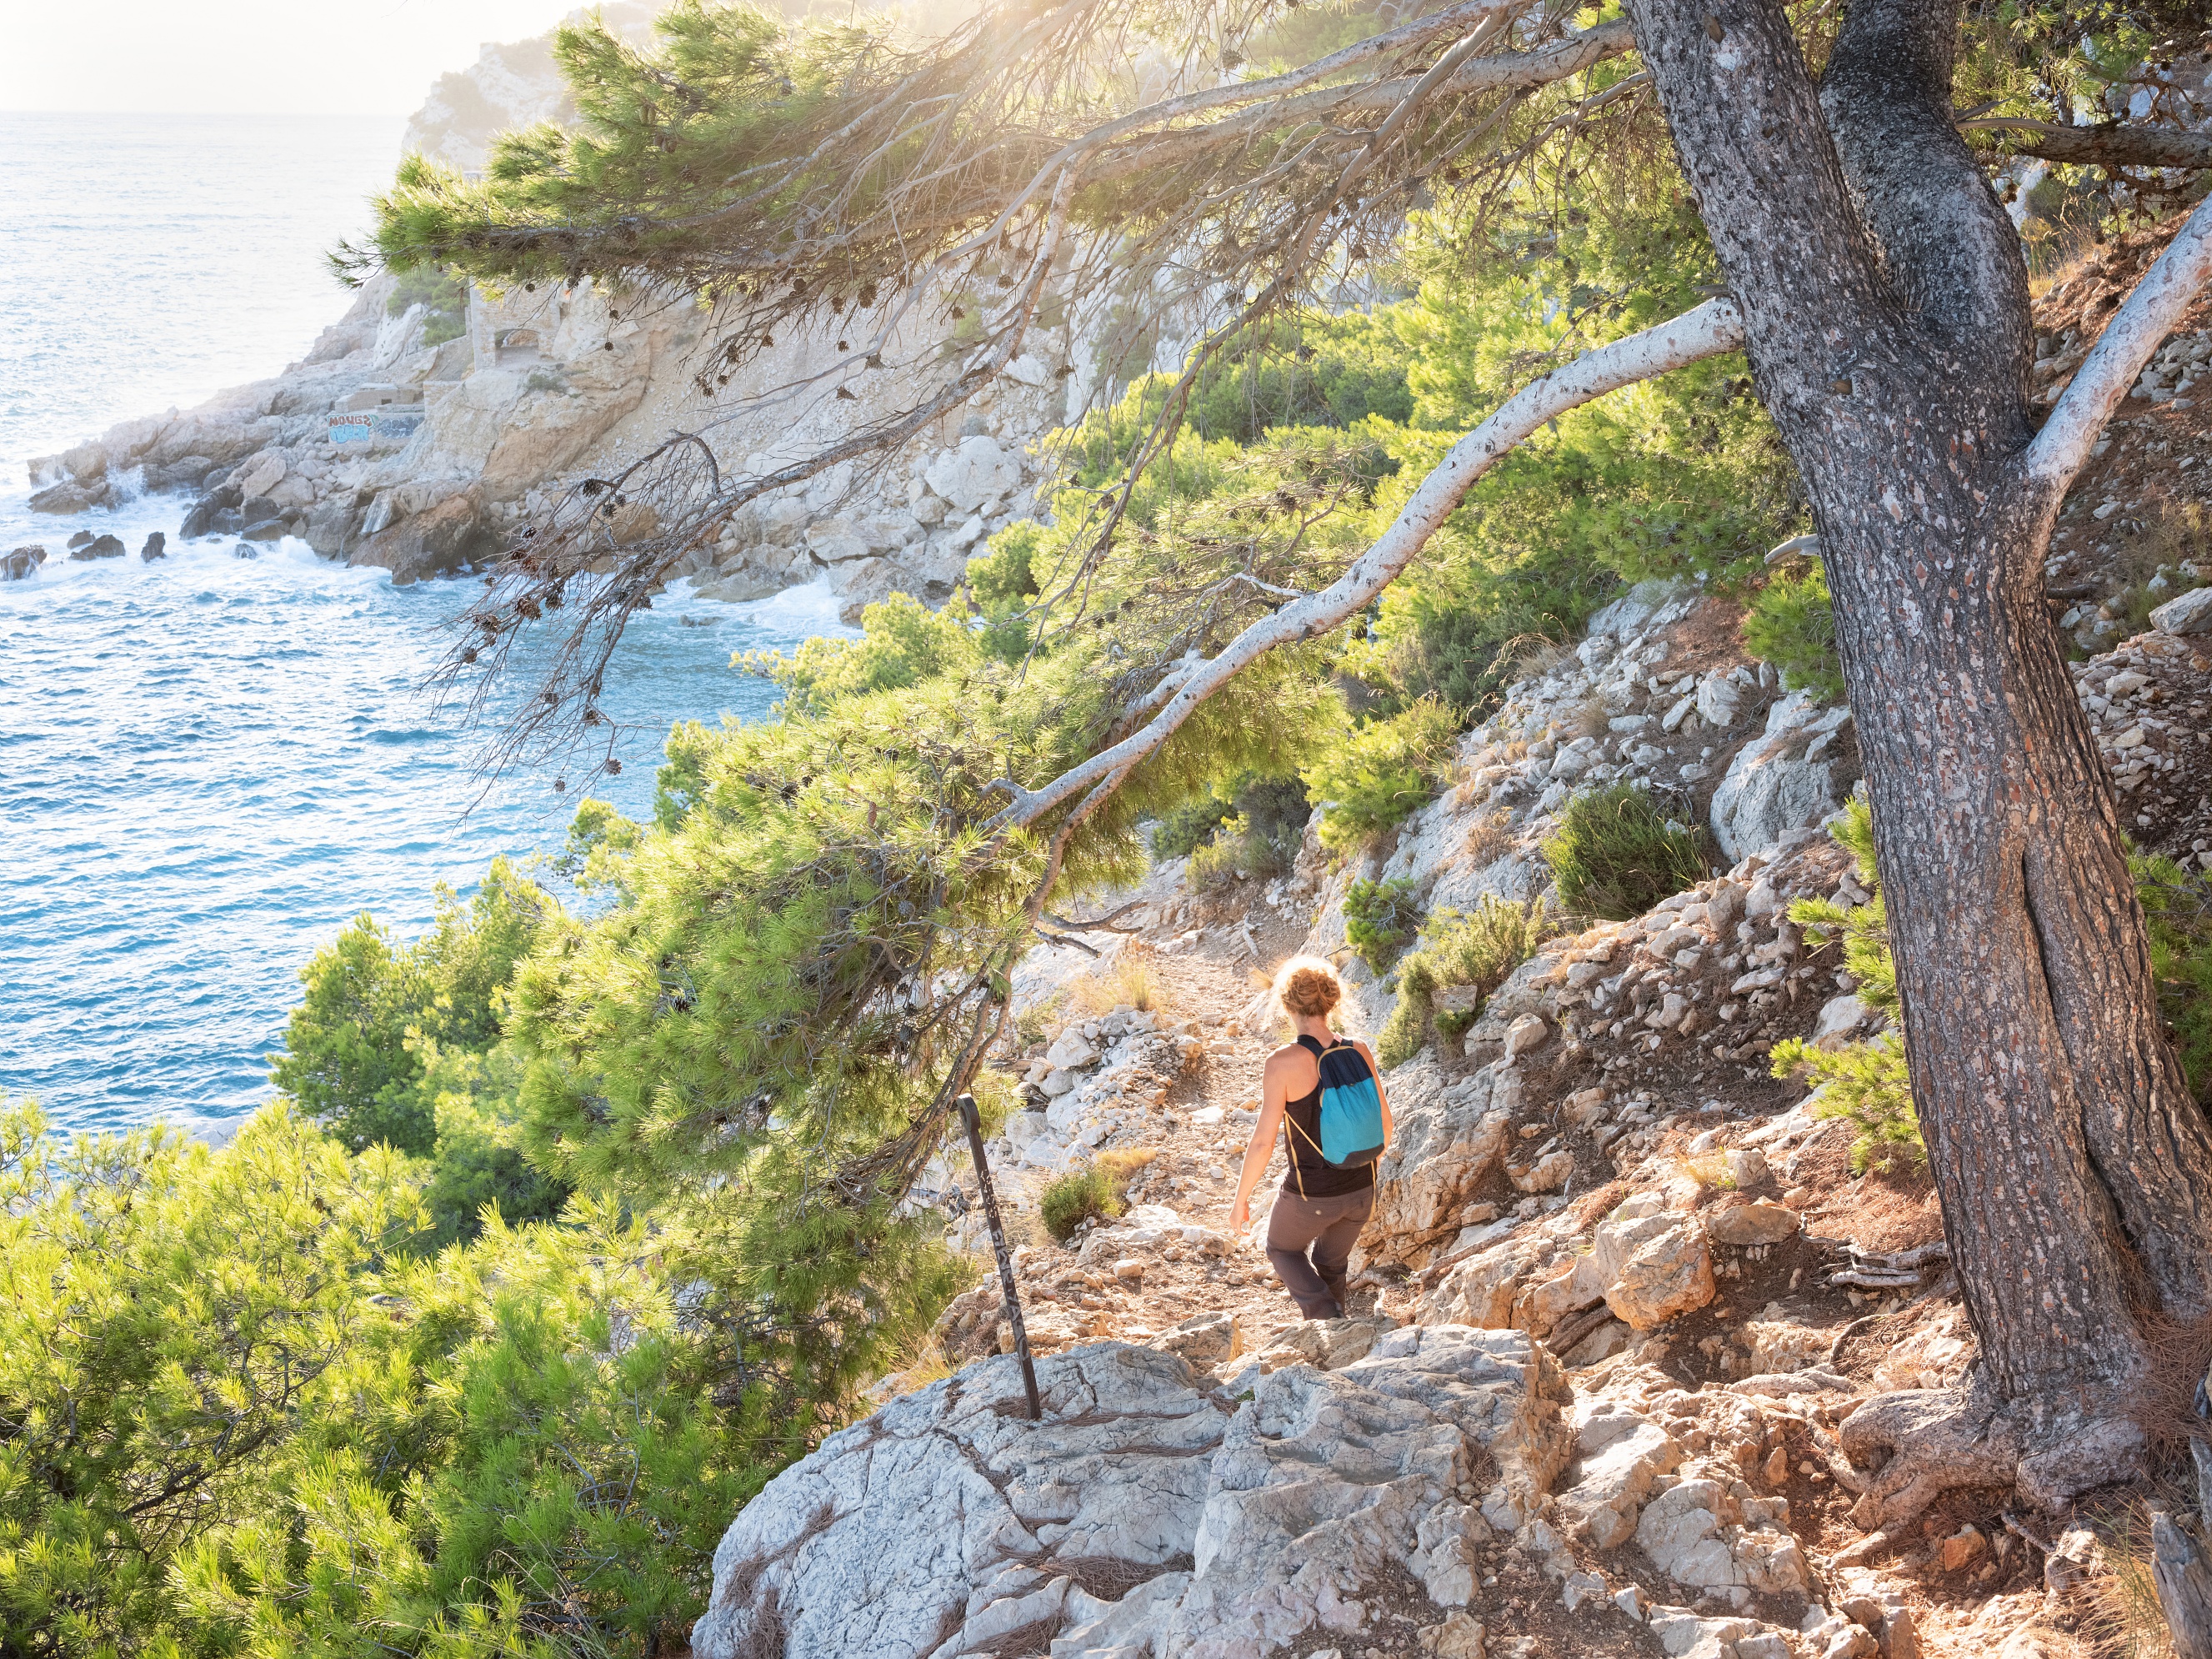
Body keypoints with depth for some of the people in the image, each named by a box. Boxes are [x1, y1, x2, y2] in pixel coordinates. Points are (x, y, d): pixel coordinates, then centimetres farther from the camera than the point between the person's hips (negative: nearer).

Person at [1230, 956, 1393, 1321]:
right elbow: (1383, 1123, 2)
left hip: (1310, 1195, -4)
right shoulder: (1360, 1053, -9)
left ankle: (1329, 1318, 8)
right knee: (1330, 1264, 30)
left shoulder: (1283, 1062, -22)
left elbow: (1264, 1141, -19)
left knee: (1283, 1250, 28)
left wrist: (1241, 1199, -5)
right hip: (1359, 1189, 4)